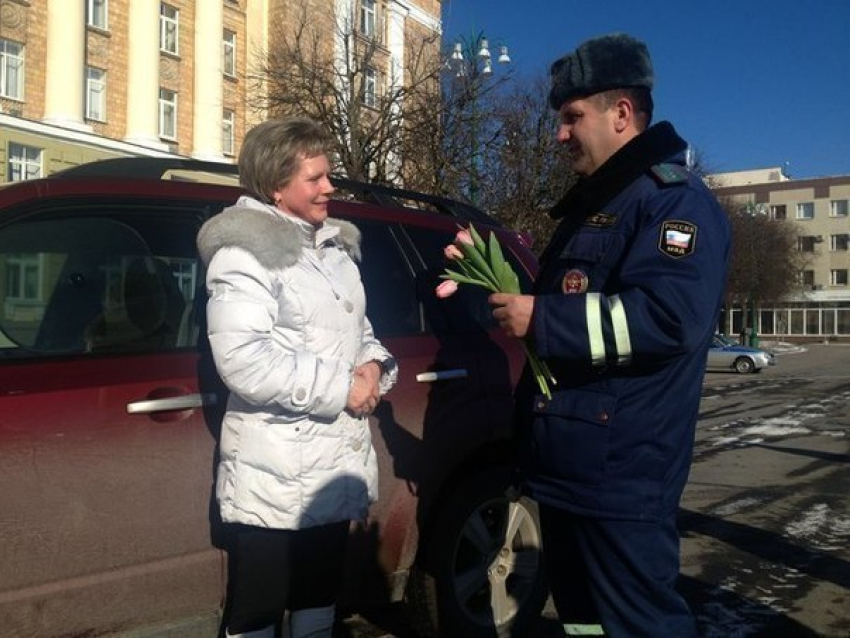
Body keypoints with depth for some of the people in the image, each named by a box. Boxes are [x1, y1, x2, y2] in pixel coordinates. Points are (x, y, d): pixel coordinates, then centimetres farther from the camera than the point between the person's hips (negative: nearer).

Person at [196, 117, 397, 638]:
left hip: (333, 464, 8)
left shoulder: (336, 245, 12)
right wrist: (341, 389, -20)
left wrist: (373, 367, -3)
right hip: (276, 475, -8)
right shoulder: (244, 250, -14)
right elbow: (243, 361, -25)